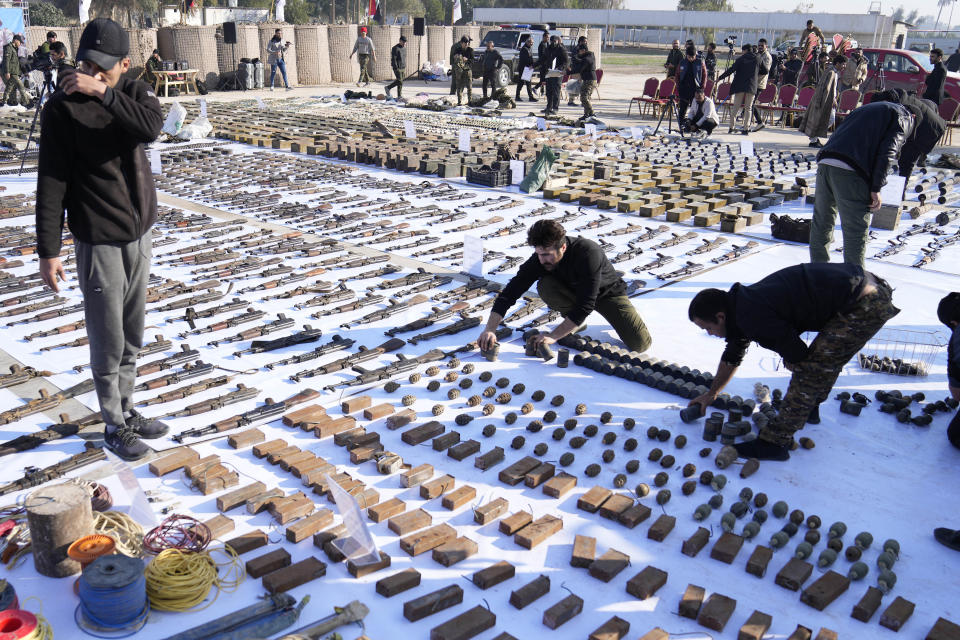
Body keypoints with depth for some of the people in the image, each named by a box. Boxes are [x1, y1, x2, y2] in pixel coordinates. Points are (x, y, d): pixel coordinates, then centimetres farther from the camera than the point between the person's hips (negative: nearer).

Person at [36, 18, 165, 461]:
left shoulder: (137, 93, 2)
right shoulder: (63, 108, -11)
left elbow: (150, 127, -21)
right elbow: (51, 182, -12)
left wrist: (103, 93, -30)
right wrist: (48, 250, -13)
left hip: (141, 233, 5)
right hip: (99, 241, -5)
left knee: (132, 337, 17)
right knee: (108, 341, 3)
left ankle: (127, 410, 34)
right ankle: (114, 425, 19)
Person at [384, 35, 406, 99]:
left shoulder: (404, 48, 13)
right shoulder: (395, 48, -12)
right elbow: (393, 59, -15)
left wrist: (405, 69, 19)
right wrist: (396, 69, -20)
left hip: (403, 68, 7)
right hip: (397, 68, -7)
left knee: (400, 82, 5)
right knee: (399, 81, -13)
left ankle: (399, 95, 8)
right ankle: (388, 88, 4)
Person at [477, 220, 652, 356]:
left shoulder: (588, 252, -38)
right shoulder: (540, 259, -24)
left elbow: (585, 305, -38)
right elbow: (509, 293, -24)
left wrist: (553, 336, -40)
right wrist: (489, 329, -37)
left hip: (607, 291, -3)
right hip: (574, 292, 3)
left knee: (640, 344, -20)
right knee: (545, 286, -30)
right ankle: (574, 324, -3)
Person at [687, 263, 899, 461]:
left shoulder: (751, 316, -19)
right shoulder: (741, 303, 13)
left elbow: (797, 356, -15)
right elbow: (732, 357, 29)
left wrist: (790, 361, 10)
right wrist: (711, 394, 39)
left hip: (865, 306, -10)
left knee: (810, 367, -9)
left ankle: (775, 442, -5)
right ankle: (810, 408, 48)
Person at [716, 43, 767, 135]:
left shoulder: (740, 59, -2)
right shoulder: (757, 60, 7)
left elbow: (731, 70, -6)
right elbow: (765, 70, 13)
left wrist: (720, 78, 0)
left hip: (740, 86, -2)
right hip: (751, 87, 2)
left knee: (736, 107, 6)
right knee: (748, 108, 5)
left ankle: (732, 127, 3)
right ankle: (746, 129, -2)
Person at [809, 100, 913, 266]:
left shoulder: (864, 109, 34)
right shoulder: (904, 117, 12)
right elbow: (887, 152, -4)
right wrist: (876, 189, -6)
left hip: (824, 163, 7)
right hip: (851, 172, -7)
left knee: (821, 223, 17)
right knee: (856, 231, 2)